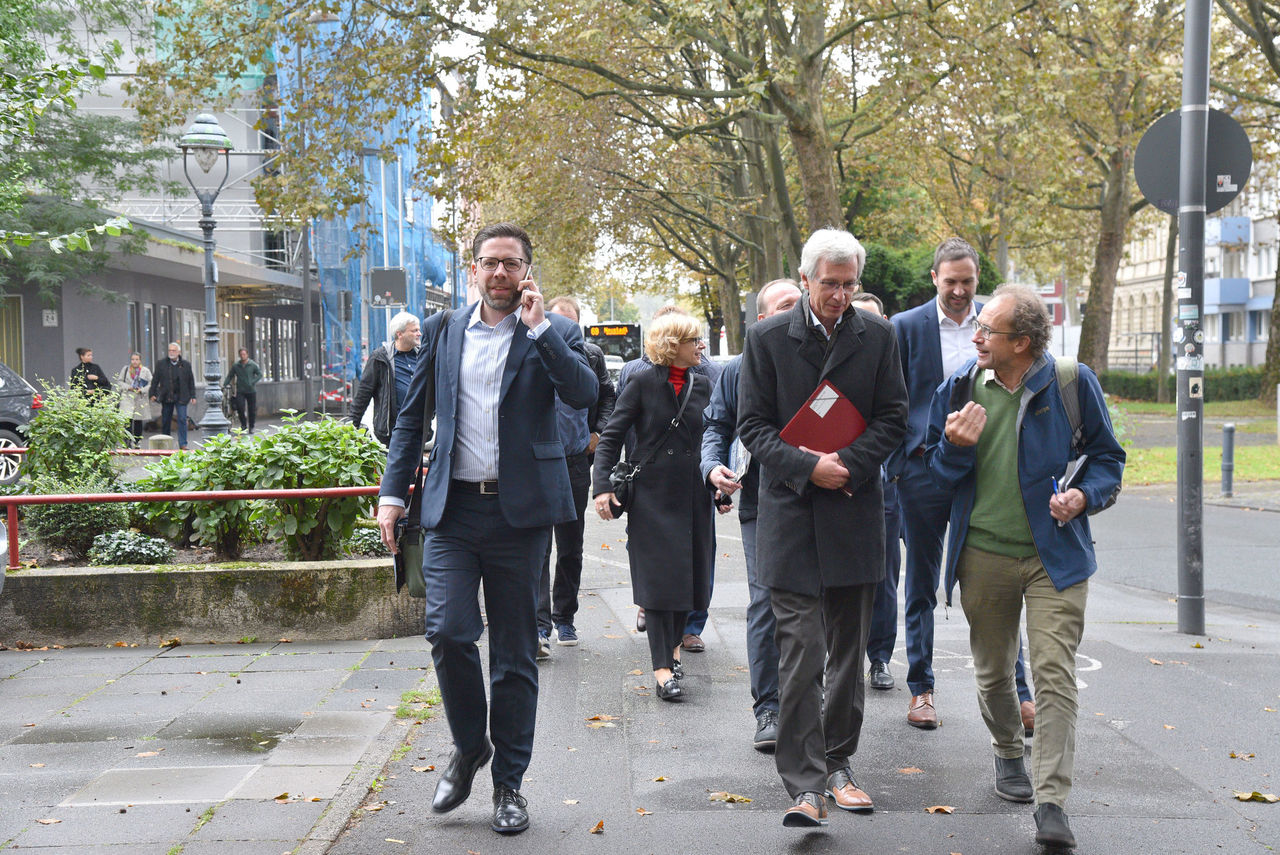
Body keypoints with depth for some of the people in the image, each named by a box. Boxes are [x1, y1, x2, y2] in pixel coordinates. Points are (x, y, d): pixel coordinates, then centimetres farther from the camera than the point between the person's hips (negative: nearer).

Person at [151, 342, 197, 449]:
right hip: (166, 397, 1)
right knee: (165, 420, 7)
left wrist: (193, 396, 5)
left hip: (181, 397, -1)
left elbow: (191, 381, 10)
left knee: (182, 419, -9)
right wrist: (153, 393, 3)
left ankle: (183, 444, -7)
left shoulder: (186, 365, 6)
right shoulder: (162, 364, 6)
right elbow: (155, 380, 9)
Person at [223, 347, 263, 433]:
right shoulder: (235, 365, 4)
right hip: (240, 391, 1)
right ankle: (243, 424, 7)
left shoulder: (253, 365, -1)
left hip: (251, 391, -1)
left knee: (252, 410, 2)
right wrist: (224, 385, -2)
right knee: (240, 407, -15)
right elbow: (229, 376, 11)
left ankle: (251, 427, 17)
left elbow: (260, 374, -1)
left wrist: (253, 382, -14)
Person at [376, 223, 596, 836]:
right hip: (452, 509, 2)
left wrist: (537, 326, -17)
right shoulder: (443, 330, 10)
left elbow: (584, 393, -16)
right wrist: (393, 491, 8)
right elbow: (411, 416, 15)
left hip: (519, 510, -1)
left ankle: (509, 781, 18)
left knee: (515, 652, 5)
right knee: (448, 631, -12)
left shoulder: (552, 333, 3)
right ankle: (469, 746, 15)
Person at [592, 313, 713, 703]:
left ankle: (671, 645, 31)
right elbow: (611, 436, -5)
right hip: (651, 492, -5)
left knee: (690, 573, 8)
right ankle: (662, 668, -3)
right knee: (658, 577, -5)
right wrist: (603, 486, -15)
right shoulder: (643, 383, -4)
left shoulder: (702, 385, 9)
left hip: (692, 494, 5)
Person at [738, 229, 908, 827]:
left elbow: (893, 418, 4)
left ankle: (837, 762, 25)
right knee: (800, 654, -7)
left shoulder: (877, 336, 5)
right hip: (790, 514, -2)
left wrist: (846, 464, -11)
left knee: (848, 651, 11)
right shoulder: (767, 338, 0)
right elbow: (752, 425, -1)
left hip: (854, 514, 3)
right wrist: (808, 467, -15)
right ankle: (805, 784, -5)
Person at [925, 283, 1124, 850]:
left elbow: (1106, 456, 6)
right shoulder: (960, 388, 2)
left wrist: (1085, 495, -14)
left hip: (1054, 554, -3)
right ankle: (1008, 755, 41)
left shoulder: (1072, 384, -5)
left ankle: (1051, 802, -10)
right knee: (993, 670, 15)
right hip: (983, 554, 3)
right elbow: (934, 473, 9)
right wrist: (955, 447, -13)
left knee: (1055, 673, -11)